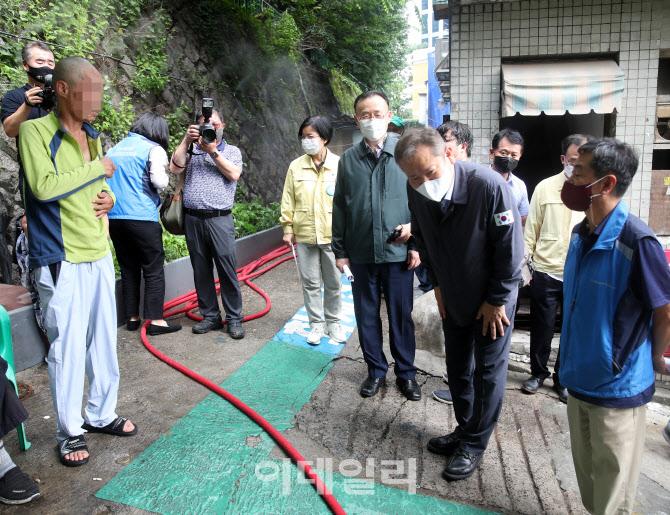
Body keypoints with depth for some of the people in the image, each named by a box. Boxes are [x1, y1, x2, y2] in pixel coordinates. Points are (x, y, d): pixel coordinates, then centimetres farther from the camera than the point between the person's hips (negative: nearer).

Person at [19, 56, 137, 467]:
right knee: (68, 346, 0)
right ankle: (71, 432, 17)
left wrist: (109, 198, 1)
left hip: (99, 253, 7)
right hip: (61, 260, -7)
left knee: (104, 340, 13)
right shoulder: (35, 131, -8)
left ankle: (101, 414, 29)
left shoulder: (94, 137, 13)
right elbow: (43, 186, -21)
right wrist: (98, 168, -12)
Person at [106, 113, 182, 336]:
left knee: (128, 269, 14)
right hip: (141, 217, -6)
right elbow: (159, 180, -15)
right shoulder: (153, 149, -3)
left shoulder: (115, 148, 17)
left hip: (114, 217, 7)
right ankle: (155, 320, 0)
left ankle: (132, 318, 19)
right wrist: (165, 179, 4)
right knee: (154, 270, 1)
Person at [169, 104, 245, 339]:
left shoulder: (232, 151, 12)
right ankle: (210, 316, 18)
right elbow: (175, 168, -1)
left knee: (227, 270, -4)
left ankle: (234, 318, 6)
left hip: (219, 219, -2)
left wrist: (212, 151, -10)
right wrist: (186, 140, -5)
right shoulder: (192, 150, 15)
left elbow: (233, 174, -6)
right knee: (201, 270, 7)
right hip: (193, 219, 3)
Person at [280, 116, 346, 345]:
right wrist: (287, 228, 4)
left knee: (334, 283, 10)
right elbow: (288, 200, 7)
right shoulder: (296, 167, 3)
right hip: (304, 235, 1)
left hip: (332, 235, -1)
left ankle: (333, 322, 27)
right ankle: (316, 324, 23)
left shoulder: (339, 165, -2)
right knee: (310, 282, 9)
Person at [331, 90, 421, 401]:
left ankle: (406, 373, 27)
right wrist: (339, 250, 6)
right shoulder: (348, 159, 5)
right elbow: (339, 208, 9)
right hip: (361, 254, 2)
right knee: (366, 315, 12)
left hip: (398, 252, -2)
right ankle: (376, 371, 30)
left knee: (401, 316, 8)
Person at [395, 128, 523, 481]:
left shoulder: (489, 186, -30)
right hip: (453, 296, 5)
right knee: (457, 368, 17)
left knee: (488, 371, 6)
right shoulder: (416, 192, -14)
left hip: (493, 296, -5)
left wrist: (496, 300, -15)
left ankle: (474, 445, 22)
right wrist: (437, 283, 5)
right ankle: (464, 430, 37)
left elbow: (510, 248, -21)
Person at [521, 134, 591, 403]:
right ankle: (538, 372, 32)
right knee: (542, 327, 10)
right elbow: (531, 231, 4)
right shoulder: (545, 187, 1)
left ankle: (563, 379, 30)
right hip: (546, 273, 0)